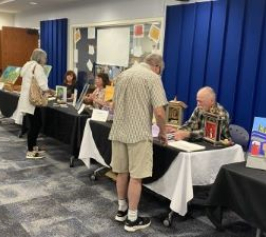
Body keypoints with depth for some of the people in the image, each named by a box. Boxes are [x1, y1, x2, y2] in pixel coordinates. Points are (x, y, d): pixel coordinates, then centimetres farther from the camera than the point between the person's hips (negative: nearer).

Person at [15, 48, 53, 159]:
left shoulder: (28, 65, 18)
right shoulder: (38, 67, -13)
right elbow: (42, 86, -22)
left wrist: (45, 90, 11)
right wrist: (49, 90, -2)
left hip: (27, 100, 10)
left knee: (36, 124, 18)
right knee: (34, 125, -3)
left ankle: (33, 146, 29)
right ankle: (30, 152, 5)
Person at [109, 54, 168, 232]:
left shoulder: (122, 75, 13)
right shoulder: (153, 77, -7)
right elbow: (159, 112, -14)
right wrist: (163, 132, 2)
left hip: (118, 132, 7)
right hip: (139, 134, -6)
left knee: (122, 172, 17)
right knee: (136, 176, 2)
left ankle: (122, 209, 30)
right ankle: (132, 219, 11)